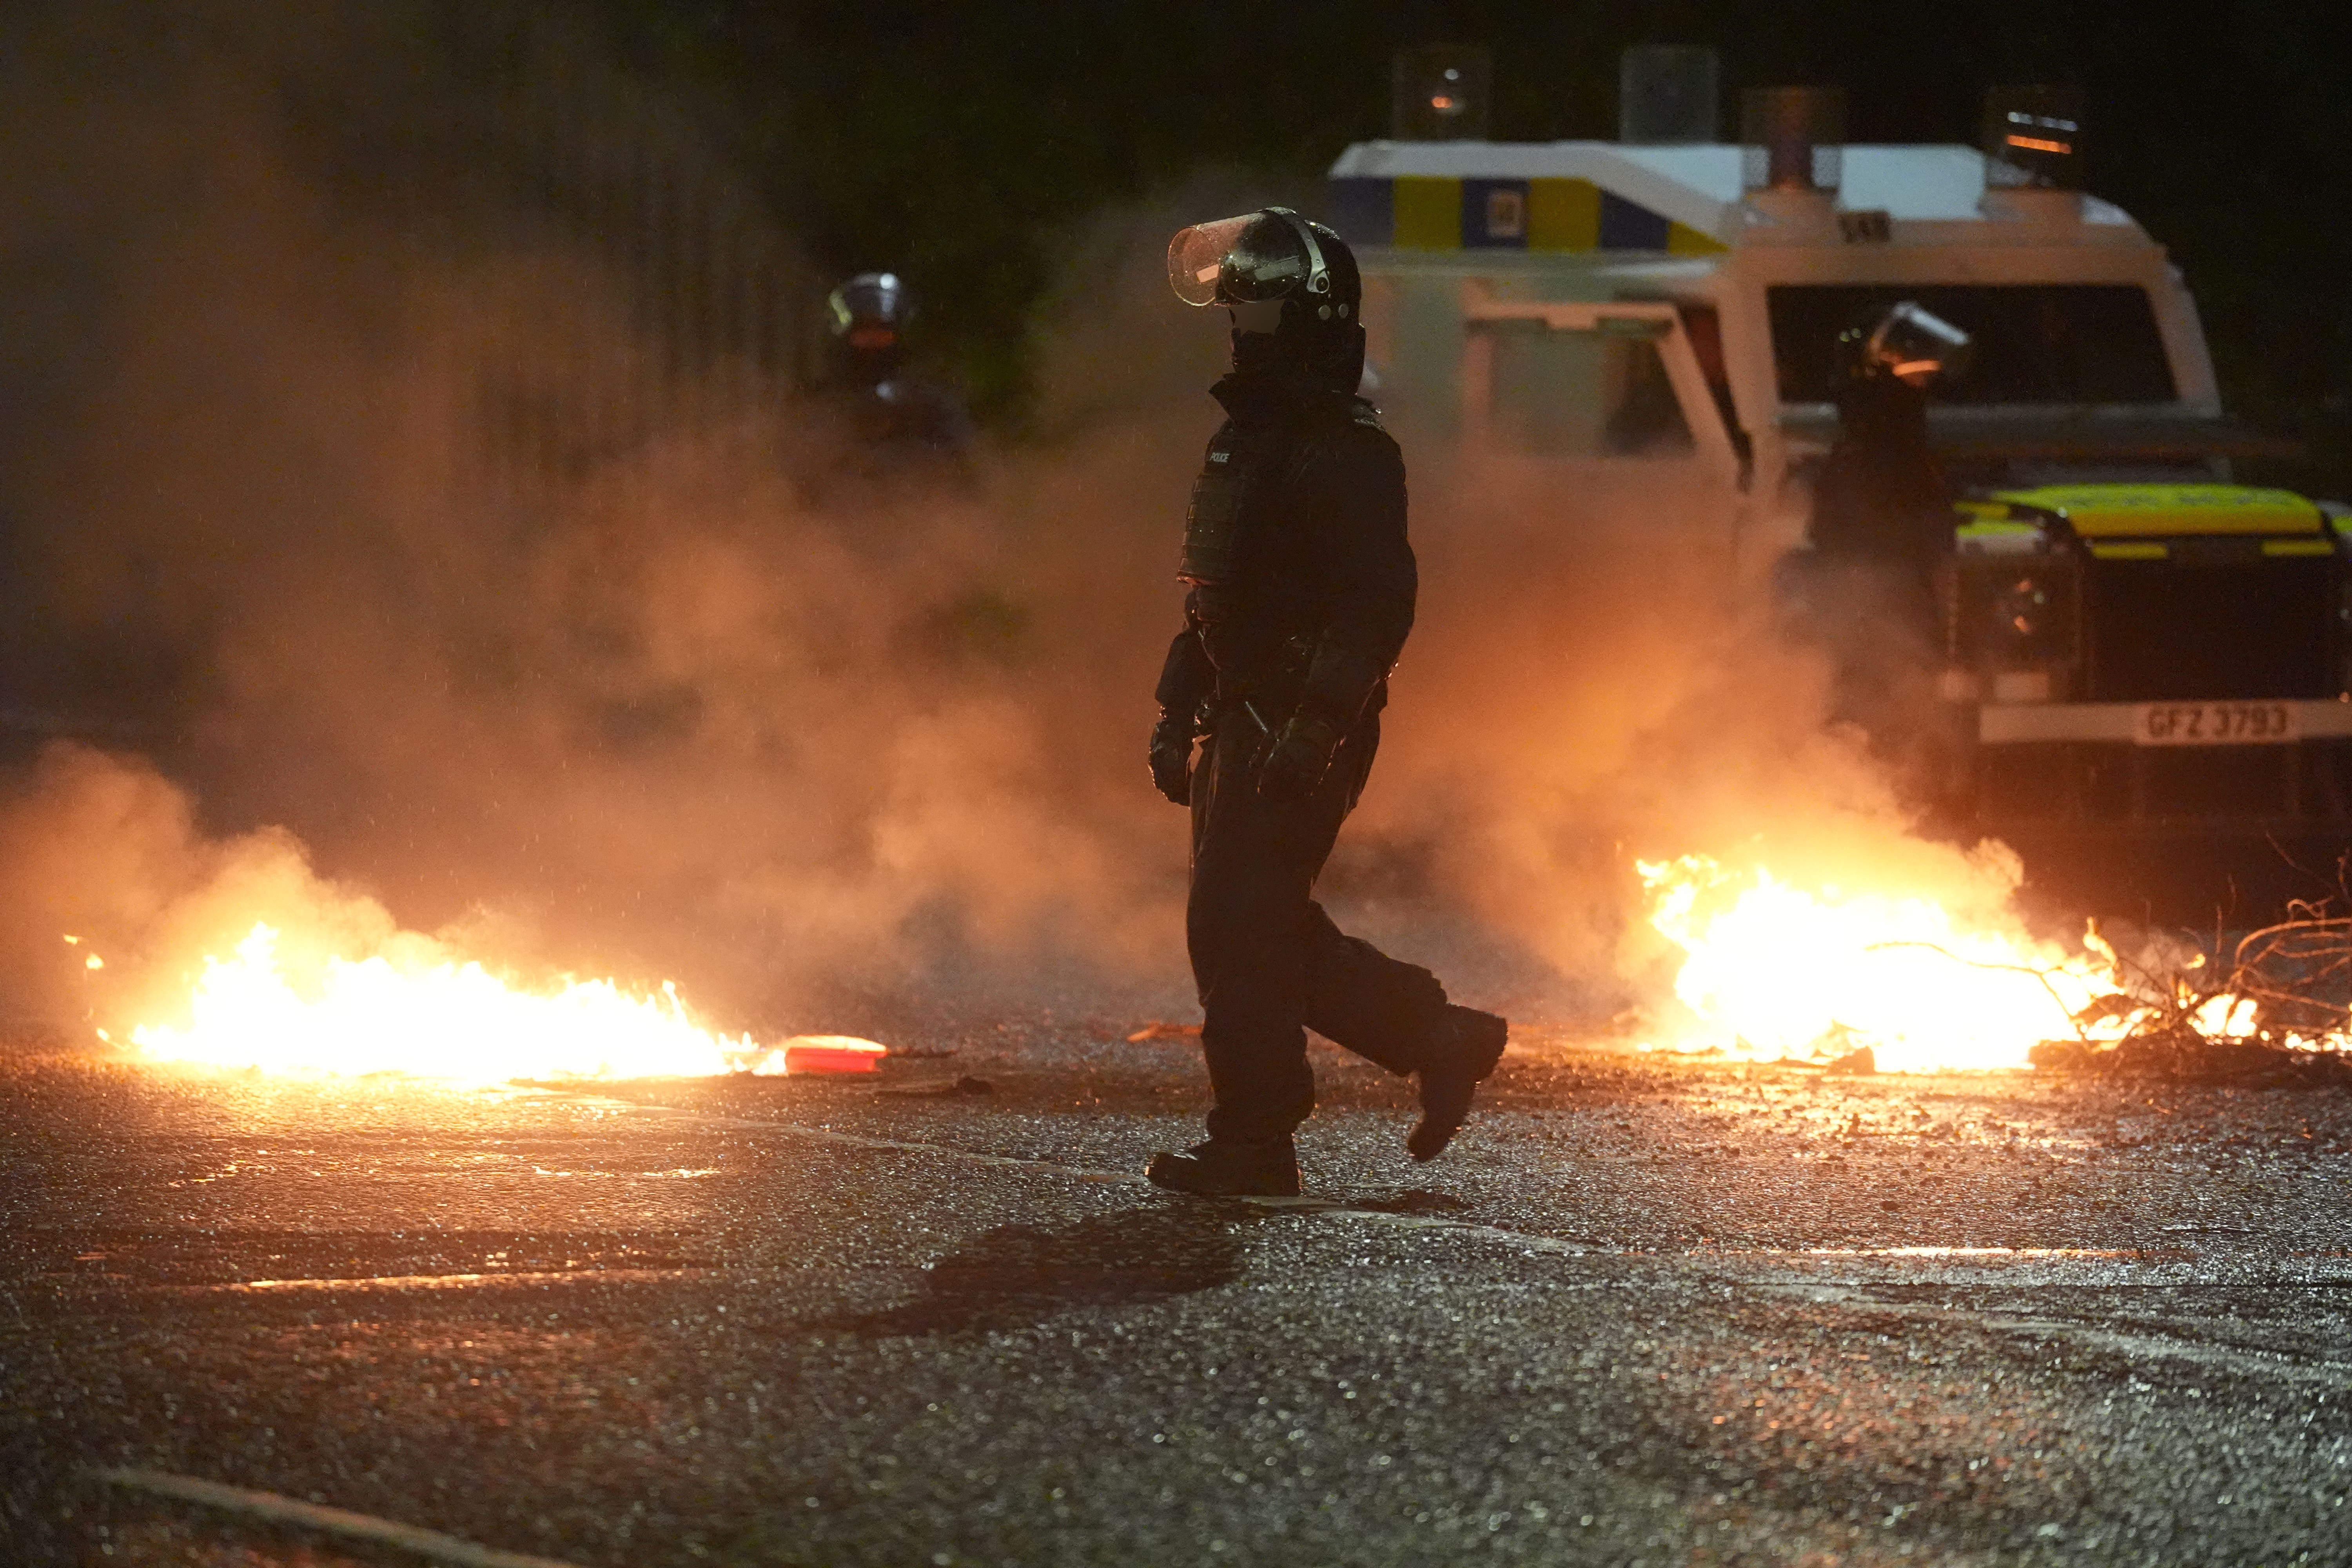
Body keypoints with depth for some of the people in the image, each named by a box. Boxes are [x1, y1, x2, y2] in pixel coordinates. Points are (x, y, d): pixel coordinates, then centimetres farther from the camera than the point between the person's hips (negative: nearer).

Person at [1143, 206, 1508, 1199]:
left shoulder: (1345, 452, -14)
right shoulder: (1247, 437, 17)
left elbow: (1379, 603, -20)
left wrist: (1318, 725, -26)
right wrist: (1179, 712, 22)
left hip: (1298, 732, -10)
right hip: (1240, 723, 10)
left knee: (1239, 927, -9)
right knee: (1270, 932, 12)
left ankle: (1254, 1145, -3)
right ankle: (1442, 1041, 22)